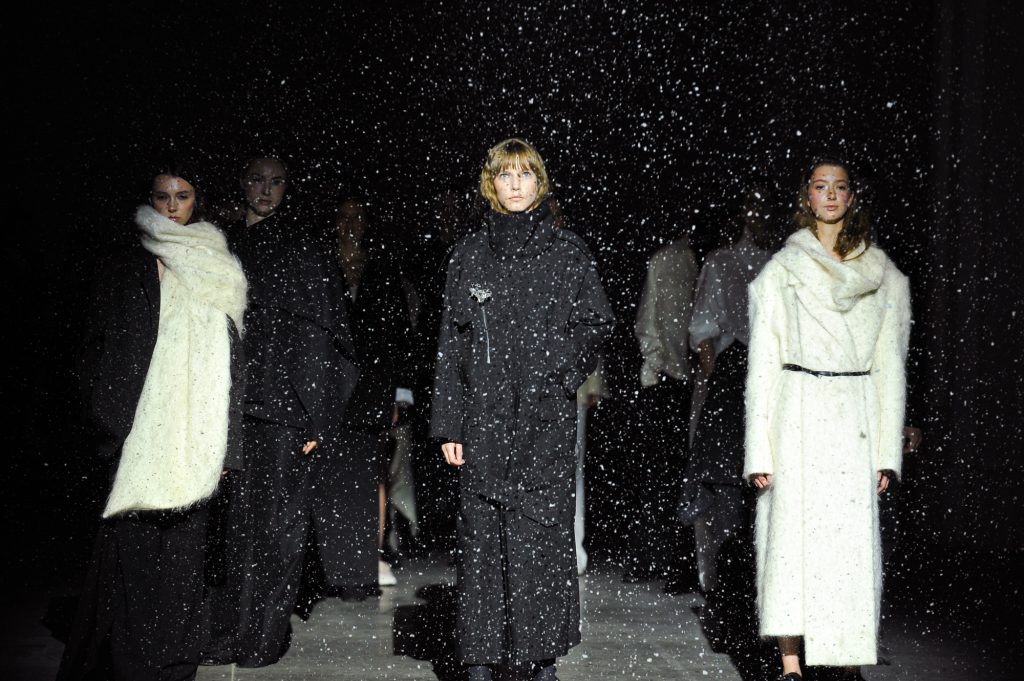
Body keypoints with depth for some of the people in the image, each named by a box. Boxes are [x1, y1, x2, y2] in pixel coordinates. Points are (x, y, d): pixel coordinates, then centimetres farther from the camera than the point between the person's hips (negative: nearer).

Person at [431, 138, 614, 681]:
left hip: (546, 417, -1)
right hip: (484, 416, 1)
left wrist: (566, 365, -8)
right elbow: (451, 342, 8)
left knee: (542, 536, -1)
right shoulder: (469, 254, 9)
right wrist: (448, 423, 3)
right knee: (481, 538, 2)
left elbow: (597, 322, 10)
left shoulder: (567, 251, 7)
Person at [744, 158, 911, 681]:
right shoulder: (781, 270, 8)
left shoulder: (881, 274, 12)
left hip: (855, 419, 1)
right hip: (796, 416, -1)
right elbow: (762, 363, 4)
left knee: (853, 541, -2)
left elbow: (889, 365, 10)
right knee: (790, 534, -5)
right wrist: (759, 450, -4)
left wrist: (887, 450, 3)